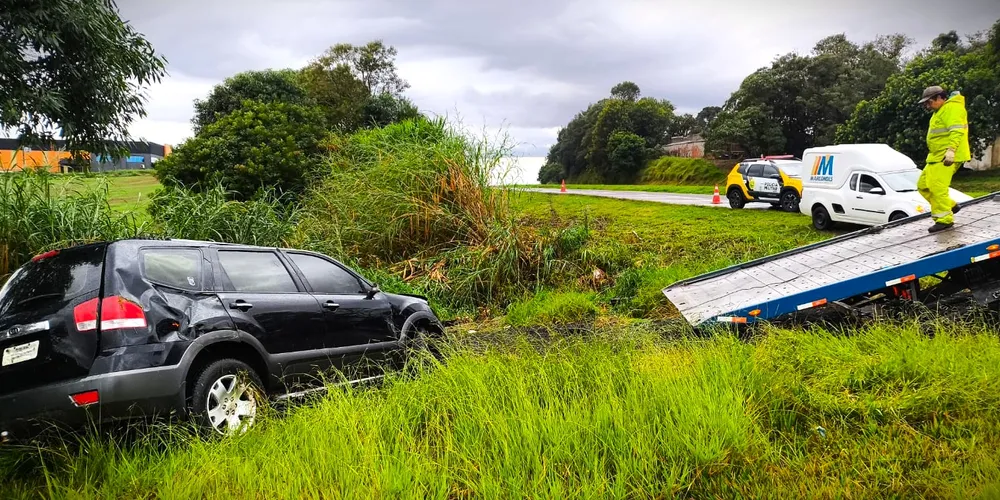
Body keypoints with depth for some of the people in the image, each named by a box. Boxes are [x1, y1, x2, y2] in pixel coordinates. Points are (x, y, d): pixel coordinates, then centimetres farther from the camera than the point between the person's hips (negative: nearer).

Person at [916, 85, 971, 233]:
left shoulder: (952, 108, -10)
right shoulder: (940, 111, 23)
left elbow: (957, 131, -23)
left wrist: (951, 150, -32)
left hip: (946, 158, -11)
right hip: (936, 157, 11)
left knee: (937, 187, -14)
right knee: (923, 185, 12)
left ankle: (944, 220, -9)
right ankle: (950, 206, 20)